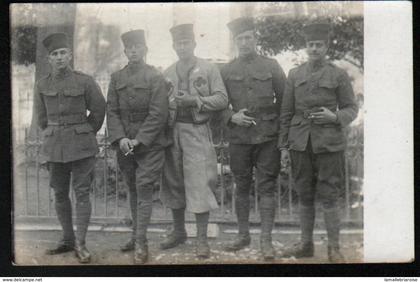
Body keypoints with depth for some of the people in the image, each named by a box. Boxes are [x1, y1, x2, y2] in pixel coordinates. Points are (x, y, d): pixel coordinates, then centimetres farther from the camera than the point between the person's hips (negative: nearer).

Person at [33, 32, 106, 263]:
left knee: (82, 194, -4)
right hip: (54, 147, 4)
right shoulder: (42, 85, 5)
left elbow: (99, 111, 4)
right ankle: (67, 240, 20)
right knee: (60, 194, 9)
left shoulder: (85, 81, -4)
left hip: (81, 146, -3)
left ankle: (81, 244, -2)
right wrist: (54, 135, 14)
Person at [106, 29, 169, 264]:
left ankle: (141, 242, -7)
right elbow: (112, 111, 6)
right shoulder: (117, 78, 10)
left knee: (144, 189, -8)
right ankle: (136, 235, 23)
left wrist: (139, 140, -16)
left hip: (150, 142, -5)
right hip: (124, 144, 5)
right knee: (133, 190, 13)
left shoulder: (156, 77, -4)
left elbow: (158, 114, -10)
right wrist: (120, 138, -9)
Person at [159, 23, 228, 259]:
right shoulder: (168, 73, 14)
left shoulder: (208, 69, 2)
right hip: (172, 132, 5)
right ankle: (179, 232, 25)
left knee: (199, 184, -9)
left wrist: (195, 100, -16)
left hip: (197, 132, -4)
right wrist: (168, 105, -3)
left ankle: (202, 239, -3)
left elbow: (222, 99, -5)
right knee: (173, 183, 10)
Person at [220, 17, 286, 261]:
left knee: (267, 188, -1)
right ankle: (243, 235, 20)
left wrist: (278, 127, -1)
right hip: (239, 138, 2)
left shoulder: (271, 66, 4)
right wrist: (231, 117, -8)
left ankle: (266, 240, 2)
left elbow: (284, 100, 7)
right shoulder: (227, 70, 7)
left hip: (268, 137, -1)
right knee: (242, 188, 9)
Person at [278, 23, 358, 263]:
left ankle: (334, 249, 8)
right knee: (305, 196, 10)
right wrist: (284, 146, 6)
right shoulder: (295, 75, 8)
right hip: (301, 143, 3)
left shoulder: (339, 75, 0)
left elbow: (351, 109, 4)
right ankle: (306, 244, 20)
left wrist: (334, 117, -17)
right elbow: (287, 112, 9)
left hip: (329, 143, -3)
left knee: (330, 197, -1)